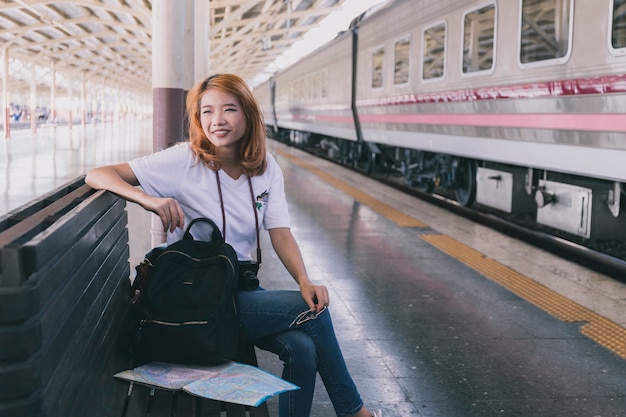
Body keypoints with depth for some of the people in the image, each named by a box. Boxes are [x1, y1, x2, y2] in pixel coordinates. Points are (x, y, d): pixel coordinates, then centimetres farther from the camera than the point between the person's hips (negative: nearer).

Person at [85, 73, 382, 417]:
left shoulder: (266, 167, 3)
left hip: (241, 289, 5)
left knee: (302, 348, -21)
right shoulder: (185, 161, -11)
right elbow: (97, 175, -15)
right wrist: (149, 199, -34)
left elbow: (280, 233, -4)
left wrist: (304, 281, -22)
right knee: (312, 311, -16)